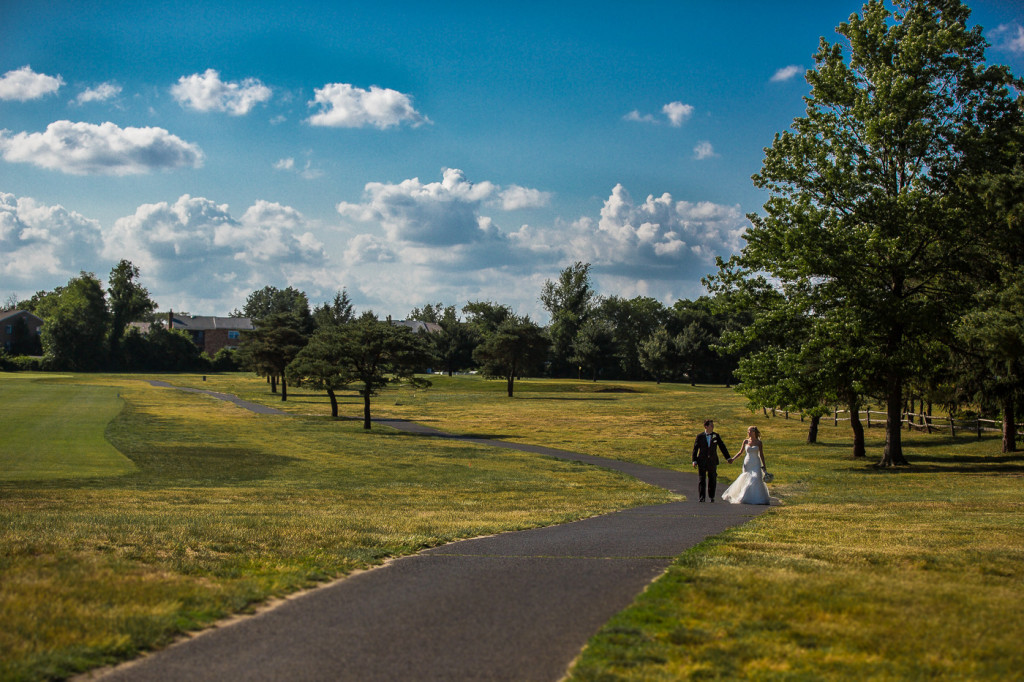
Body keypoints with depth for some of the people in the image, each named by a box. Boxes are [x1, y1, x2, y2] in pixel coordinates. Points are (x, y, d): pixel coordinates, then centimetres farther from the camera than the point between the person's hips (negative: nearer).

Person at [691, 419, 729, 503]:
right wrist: (694, 460, -6)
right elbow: (695, 449, 1)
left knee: (712, 480, 7)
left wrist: (728, 458, 6)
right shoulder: (700, 437, -2)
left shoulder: (716, 436, 3)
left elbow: (722, 447, 7)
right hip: (702, 462, -2)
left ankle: (711, 497, 20)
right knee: (701, 480, -3)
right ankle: (701, 497, 0)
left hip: (712, 461, 2)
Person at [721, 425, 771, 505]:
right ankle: (747, 498, 8)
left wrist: (764, 466, 4)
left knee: (756, 480, -13)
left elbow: (761, 455, 5)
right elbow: (740, 452, 13)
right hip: (747, 463, 2)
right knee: (746, 480, -1)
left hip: (756, 464, -2)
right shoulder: (746, 442, 6)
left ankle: (757, 498, -5)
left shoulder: (759, 443, 1)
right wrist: (732, 459, 3)